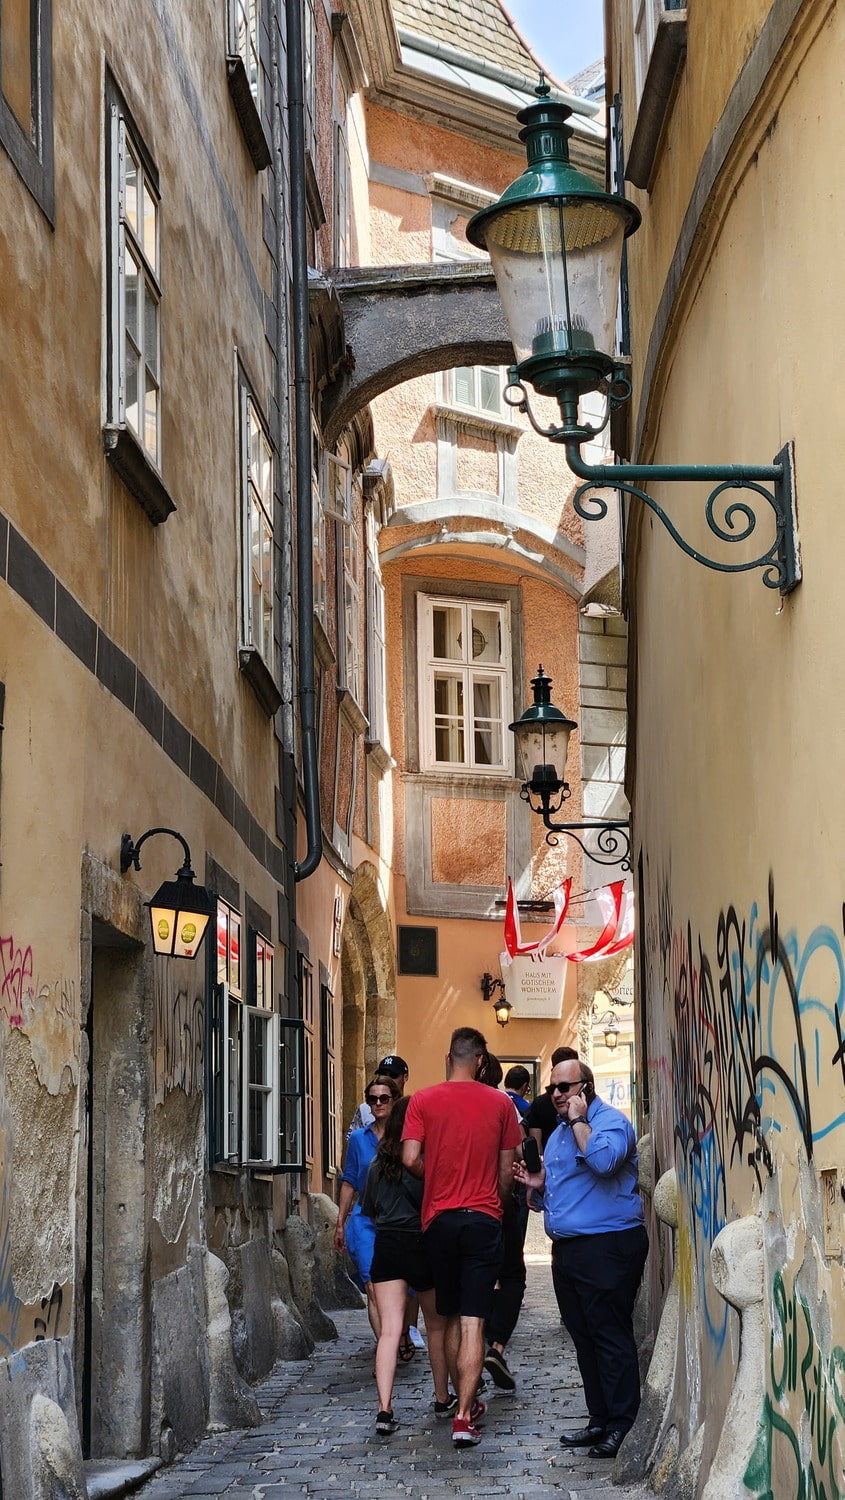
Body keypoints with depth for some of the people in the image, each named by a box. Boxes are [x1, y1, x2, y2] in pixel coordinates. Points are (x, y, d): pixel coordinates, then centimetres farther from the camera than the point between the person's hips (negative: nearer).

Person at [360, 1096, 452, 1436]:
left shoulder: (377, 1164, 6)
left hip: (385, 1246, 3)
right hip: (421, 1245, -3)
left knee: (389, 1331, -4)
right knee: (437, 1325, 16)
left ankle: (384, 1409, -16)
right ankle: (442, 1399, 28)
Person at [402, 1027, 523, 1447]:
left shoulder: (423, 1101, -2)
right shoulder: (500, 1103, 1)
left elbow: (411, 1159, -10)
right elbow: (507, 1168, 6)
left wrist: (435, 1178, 10)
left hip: (439, 1219, 1)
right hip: (484, 1220, -1)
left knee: (451, 1318, 17)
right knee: (473, 1322, -4)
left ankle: (465, 1403, 28)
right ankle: (464, 1418, -12)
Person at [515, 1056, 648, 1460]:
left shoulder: (610, 1121, -8)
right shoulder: (557, 1134, 19)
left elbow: (604, 1160, -31)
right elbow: (552, 1197, 28)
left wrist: (578, 1120, -19)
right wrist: (537, 1185, 5)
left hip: (607, 1247, -9)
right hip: (567, 1247, 9)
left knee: (610, 1336, -7)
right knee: (584, 1338, 12)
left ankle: (622, 1425, -3)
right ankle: (600, 1419, 19)